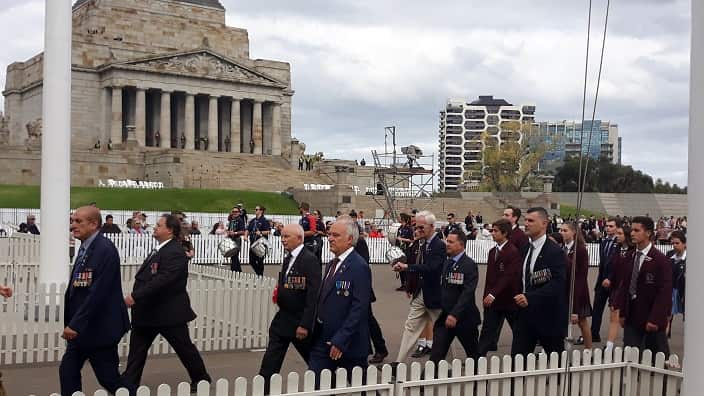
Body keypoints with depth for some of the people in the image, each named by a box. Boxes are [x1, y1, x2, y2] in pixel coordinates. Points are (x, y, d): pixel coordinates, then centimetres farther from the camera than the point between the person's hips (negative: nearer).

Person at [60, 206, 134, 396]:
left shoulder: (105, 250, -19)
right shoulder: (85, 248, 10)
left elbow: (98, 292, -24)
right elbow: (75, 289, 14)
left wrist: (75, 324, -22)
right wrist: (71, 323, 11)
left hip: (99, 328, -9)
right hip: (81, 328, 9)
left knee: (109, 378, 0)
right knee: (68, 372, 9)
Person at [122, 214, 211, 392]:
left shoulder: (175, 253, -20)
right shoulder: (160, 250, 11)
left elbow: (162, 280, -30)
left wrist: (135, 296, -31)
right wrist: (135, 297, 7)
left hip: (169, 312, -9)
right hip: (148, 311, 9)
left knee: (184, 348, 7)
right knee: (137, 348, 8)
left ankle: (201, 379, 24)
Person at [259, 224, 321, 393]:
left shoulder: (310, 260, -16)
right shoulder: (288, 259, 12)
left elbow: (313, 295, -21)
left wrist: (305, 325, -23)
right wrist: (278, 292, 4)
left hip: (300, 321, -8)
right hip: (282, 319, 8)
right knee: (269, 364, 4)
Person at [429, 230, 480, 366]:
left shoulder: (469, 265, -13)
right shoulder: (446, 263, 10)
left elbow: (468, 292, -21)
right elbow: (442, 289, 12)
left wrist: (455, 314, -28)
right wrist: (442, 311, 6)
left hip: (464, 318, -5)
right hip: (444, 316, 6)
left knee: (473, 352, 13)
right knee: (436, 354, -3)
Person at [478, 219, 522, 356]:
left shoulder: (513, 252, -14)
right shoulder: (492, 251, 10)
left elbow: (509, 276, -22)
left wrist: (493, 294, -28)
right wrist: (486, 297, 9)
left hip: (509, 300, -6)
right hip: (492, 300, 6)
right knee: (487, 333, 2)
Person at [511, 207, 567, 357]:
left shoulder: (555, 252, -13)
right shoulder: (525, 248, 10)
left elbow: (558, 283, -22)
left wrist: (530, 297, -28)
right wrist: (520, 296, 5)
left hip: (548, 316, -6)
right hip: (525, 315, 6)